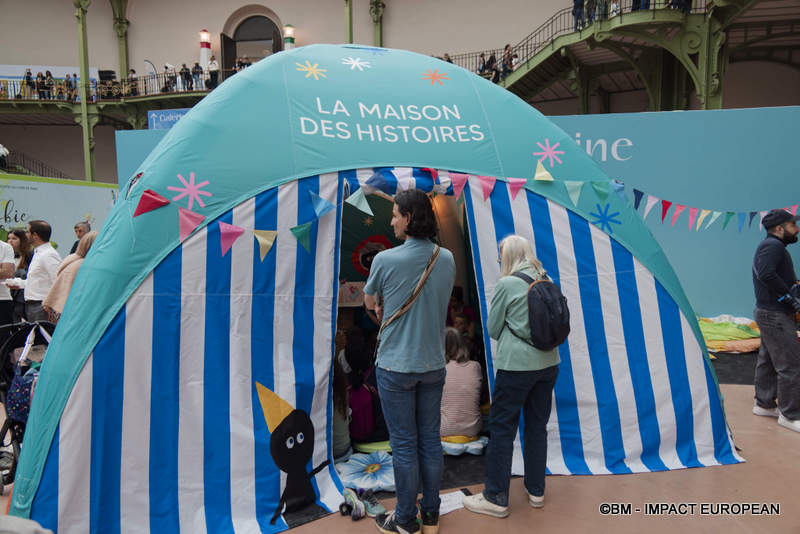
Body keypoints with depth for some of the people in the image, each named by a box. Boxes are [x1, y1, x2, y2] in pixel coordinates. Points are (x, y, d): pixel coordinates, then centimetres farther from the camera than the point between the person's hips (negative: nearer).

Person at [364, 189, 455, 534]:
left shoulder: (386, 260, -15)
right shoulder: (447, 259, -1)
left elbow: (369, 303, 2)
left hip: (396, 366, -5)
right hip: (434, 365, 5)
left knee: (404, 445, 6)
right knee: (430, 440, 15)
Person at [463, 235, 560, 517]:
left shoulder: (506, 284, -10)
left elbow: (492, 329, -3)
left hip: (516, 364, -6)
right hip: (548, 362, 6)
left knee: (502, 427, 4)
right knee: (537, 426, 16)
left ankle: (496, 497, 12)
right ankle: (536, 491, 28)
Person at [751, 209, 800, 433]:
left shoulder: (770, 246, 17)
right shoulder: (773, 245, -15)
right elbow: (766, 275, -30)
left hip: (769, 313, 11)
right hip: (776, 316, -11)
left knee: (768, 360, 17)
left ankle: (764, 404, 28)